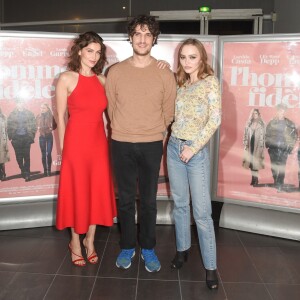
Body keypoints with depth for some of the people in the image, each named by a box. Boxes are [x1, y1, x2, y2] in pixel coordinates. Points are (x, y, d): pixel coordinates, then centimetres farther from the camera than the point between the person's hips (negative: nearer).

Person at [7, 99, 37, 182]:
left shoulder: (29, 114, 3)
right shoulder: (12, 114, 4)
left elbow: (33, 125, 2)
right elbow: (9, 126, 4)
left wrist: (32, 136, -5)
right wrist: (11, 136, -5)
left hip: (26, 138, -1)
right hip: (16, 138, 2)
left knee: (26, 156, -4)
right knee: (19, 156, 7)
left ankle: (27, 174, -3)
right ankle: (23, 171, 25)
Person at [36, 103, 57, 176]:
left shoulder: (51, 116, 0)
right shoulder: (38, 117, 4)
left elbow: (55, 126, 6)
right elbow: (36, 126, 8)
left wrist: (51, 128, -12)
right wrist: (39, 128, -12)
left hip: (49, 136, -1)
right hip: (42, 137, 1)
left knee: (49, 153, -4)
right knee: (43, 154, 2)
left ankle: (49, 170, 2)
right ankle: (45, 170, 7)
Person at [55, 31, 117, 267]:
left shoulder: (102, 80, 7)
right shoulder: (66, 79, -5)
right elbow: (61, 117, -3)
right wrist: (64, 146, -3)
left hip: (99, 142, 4)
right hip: (76, 142, -4)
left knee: (98, 192, 10)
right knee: (76, 193, 7)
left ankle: (90, 240, 28)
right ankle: (75, 242, 25)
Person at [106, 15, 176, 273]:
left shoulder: (165, 74, -2)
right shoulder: (116, 71, -1)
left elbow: (168, 112, 6)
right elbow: (111, 107, 8)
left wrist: (151, 134, 11)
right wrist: (125, 131, 12)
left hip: (152, 145, 0)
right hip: (122, 144, 1)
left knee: (149, 200, 9)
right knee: (126, 199, 11)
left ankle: (148, 248, 25)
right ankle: (128, 247, 27)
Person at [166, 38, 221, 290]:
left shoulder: (210, 81, -6)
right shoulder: (179, 82, 11)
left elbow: (215, 119, -13)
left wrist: (194, 147, -16)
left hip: (197, 151, -5)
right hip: (174, 147, 5)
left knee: (202, 211, -3)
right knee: (180, 204, 14)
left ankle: (210, 266, 7)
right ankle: (182, 249, 31)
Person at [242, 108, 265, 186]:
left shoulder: (262, 124, 1)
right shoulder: (249, 123, 9)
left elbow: (263, 136, -1)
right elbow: (245, 134, 10)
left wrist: (262, 146, -7)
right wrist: (245, 143, 2)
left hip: (258, 145, -3)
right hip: (250, 144, 3)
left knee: (256, 161, -8)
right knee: (250, 161, 4)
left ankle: (256, 179, -3)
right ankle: (253, 178, 13)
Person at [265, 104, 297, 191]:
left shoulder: (290, 124, 3)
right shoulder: (272, 123, 6)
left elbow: (295, 135, 7)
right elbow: (267, 134, 11)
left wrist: (290, 146, -1)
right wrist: (268, 144, 1)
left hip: (284, 148, -2)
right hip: (273, 148, 2)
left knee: (281, 167, -8)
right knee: (274, 167, 6)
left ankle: (280, 185, -2)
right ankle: (276, 183, 19)